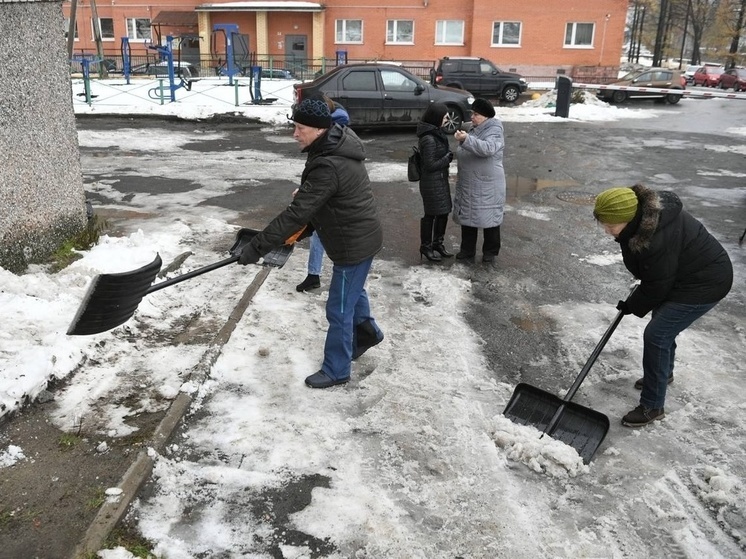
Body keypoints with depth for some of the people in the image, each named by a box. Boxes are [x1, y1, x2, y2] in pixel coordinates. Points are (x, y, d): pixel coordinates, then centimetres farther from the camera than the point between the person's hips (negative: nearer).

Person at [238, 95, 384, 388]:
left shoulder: (329, 166, -32)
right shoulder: (336, 143, 0)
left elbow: (297, 213, -32)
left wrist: (256, 247, -29)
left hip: (354, 243, -10)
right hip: (358, 235, 10)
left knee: (339, 310, 5)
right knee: (352, 290, 30)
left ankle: (336, 370, 22)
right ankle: (367, 331, 55)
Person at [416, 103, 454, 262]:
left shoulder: (436, 133, 5)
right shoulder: (429, 139, -24)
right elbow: (430, 165, -21)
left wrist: (448, 155, -1)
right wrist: (448, 157, -13)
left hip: (441, 179, 9)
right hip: (432, 181, -9)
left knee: (444, 212, 16)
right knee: (431, 214, 4)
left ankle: (438, 243, 32)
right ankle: (425, 247, 20)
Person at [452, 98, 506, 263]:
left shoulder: (494, 131, -13)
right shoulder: (474, 130, 12)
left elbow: (488, 149, -35)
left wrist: (466, 140, -41)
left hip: (487, 186, -8)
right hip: (468, 185, 8)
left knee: (489, 218, 4)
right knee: (467, 217, 12)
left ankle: (490, 252, 18)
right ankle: (467, 251, 23)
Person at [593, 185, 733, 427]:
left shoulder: (657, 240, -38)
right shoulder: (643, 214, -9)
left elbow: (657, 287, -24)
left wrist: (632, 306, -7)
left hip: (704, 284, -10)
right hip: (680, 274, 10)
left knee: (656, 335, -9)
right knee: (663, 326, 23)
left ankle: (652, 407, 4)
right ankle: (664, 373, 50)